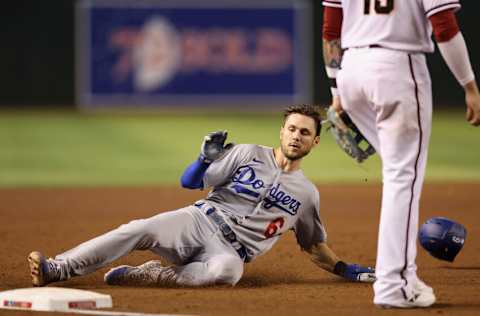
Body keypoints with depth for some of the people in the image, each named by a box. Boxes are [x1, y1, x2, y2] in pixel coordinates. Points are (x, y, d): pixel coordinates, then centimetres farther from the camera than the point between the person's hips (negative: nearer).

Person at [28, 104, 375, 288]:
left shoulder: (307, 194, 15)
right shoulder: (248, 155, 9)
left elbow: (315, 247, 26)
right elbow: (190, 181, 5)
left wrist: (348, 270, 14)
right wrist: (208, 157, -14)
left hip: (230, 250, 0)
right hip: (198, 221, 0)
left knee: (228, 268, -40)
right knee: (142, 230, -30)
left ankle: (151, 276, -34)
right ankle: (56, 269, -36)